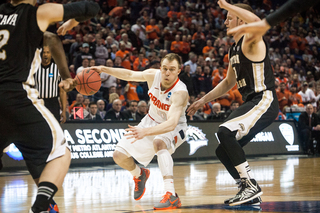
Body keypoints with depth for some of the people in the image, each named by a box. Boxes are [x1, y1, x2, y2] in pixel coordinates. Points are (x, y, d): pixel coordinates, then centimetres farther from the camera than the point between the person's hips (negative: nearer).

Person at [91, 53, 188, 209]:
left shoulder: (180, 92, -35)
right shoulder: (153, 75, -18)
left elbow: (171, 124, -47)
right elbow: (129, 75, 2)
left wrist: (145, 132, -60)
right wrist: (104, 69, -8)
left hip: (174, 128, -6)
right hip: (152, 121, 6)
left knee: (159, 143, -41)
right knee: (119, 155, -2)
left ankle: (171, 197, -45)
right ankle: (139, 175, 35)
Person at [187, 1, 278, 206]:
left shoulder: (251, 40, -10)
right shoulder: (234, 49, 18)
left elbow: (257, 22, -36)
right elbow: (228, 82, 30)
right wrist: (203, 100, 27)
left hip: (264, 101, -10)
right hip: (251, 103, 10)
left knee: (225, 132, -27)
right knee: (223, 151, 9)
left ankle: (251, 185, -21)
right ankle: (250, 194, 17)